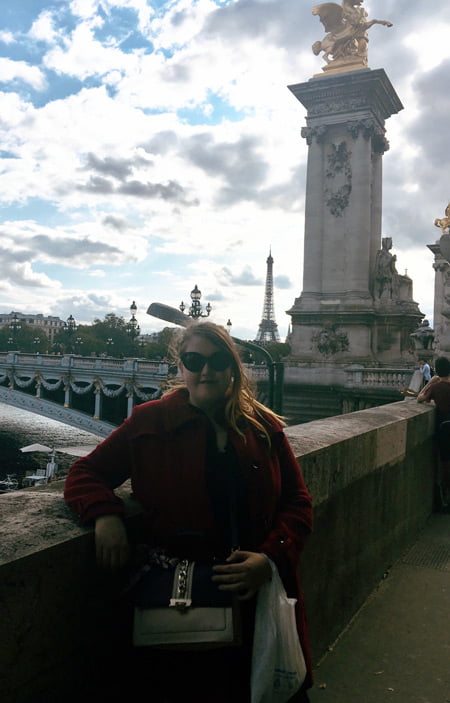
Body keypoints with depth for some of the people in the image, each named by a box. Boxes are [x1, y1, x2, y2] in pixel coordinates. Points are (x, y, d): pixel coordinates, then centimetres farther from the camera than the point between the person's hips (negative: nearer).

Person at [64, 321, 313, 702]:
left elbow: (298, 503, 4)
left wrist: (272, 558, -13)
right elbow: (84, 473, 3)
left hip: (260, 597, 3)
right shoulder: (149, 422, -2)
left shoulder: (264, 426, 3)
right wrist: (105, 515, -18)